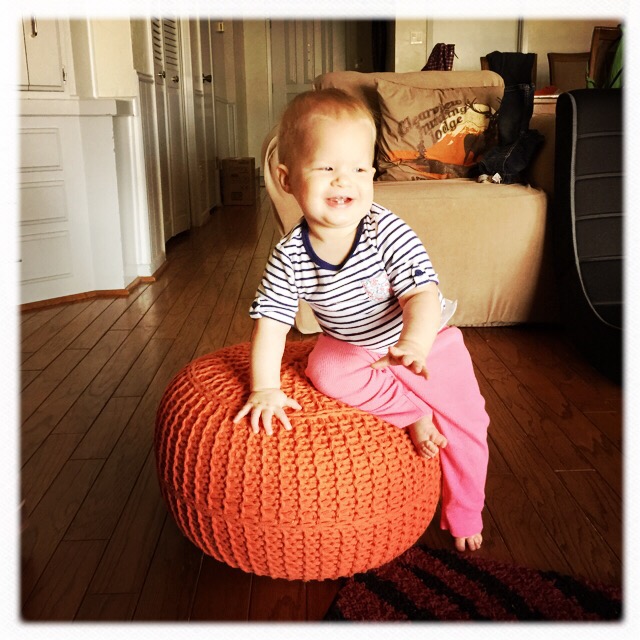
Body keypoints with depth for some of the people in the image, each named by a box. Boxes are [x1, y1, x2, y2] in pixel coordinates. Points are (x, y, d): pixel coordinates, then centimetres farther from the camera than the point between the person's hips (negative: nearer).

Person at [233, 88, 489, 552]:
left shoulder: (388, 232, -27)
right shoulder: (290, 257, -19)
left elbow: (423, 294, -32)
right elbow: (270, 322, -17)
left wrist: (415, 344, -51)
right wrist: (265, 388, -27)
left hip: (426, 345, -1)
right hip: (352, 351, 2)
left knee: (465, 425, -6)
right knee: (325, 368, -29)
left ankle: (463, 513, 20)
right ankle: (413, 414, -11)